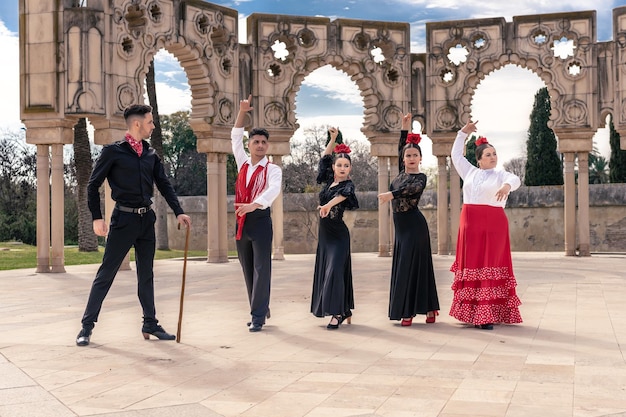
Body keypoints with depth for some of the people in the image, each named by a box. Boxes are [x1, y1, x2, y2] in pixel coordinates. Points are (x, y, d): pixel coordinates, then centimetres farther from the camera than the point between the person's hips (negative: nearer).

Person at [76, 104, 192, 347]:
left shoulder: (151, 154, 10)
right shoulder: (113, 152, -6)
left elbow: (164, 185, 12)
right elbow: (93, 185, -3)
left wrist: (178, 212, 0)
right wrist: (97, 218, -8)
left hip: (147, 219, 6)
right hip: (124, 218, -5)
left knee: (146, 274, 11)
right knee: (106, 273, -2)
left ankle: (150, 324, 19)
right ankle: (87, 325, 7)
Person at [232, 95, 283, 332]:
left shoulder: (272, 169, -4)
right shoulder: (243, 164, 12)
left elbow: (273, 190, -23)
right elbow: (236, 137, 19)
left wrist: (254, 204, -40)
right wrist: (242, 112, 10)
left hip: (260, 220, -6)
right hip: (241, 221, 6)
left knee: (261, 268, -5)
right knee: (248, 269, 9)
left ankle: (258, 316, -4)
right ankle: (260, 309, 21)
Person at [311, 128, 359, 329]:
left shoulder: (348, 185, -11)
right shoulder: (329, 181, 7)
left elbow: (342, 195, -36)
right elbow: (325, 157, 20)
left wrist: (328, 205, -54)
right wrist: (333, 138, 12)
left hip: (338, 234, -7)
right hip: (324, 232, 7)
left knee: (335, 270, -14)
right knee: (325, 269, 10)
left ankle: (338, 313, -12)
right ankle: (345, 310, 19)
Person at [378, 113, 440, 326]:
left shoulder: (420, 177, -8)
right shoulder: (402, 173, 11)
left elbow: (412, 188, -29)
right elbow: (401, 148, 18)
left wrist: (391, 194, -43)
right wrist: (405, 126, 11)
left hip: (414, 225, -7)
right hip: (401, 225, 8)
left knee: (412, 265, -7)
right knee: (402, 265, 7)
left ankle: (409, 311, -3)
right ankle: (407, 310, 12)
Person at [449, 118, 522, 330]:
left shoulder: (500, 175, 2)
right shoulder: (469, 172, 15)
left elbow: (515, 179, -19)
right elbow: (456, 155, 23)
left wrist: (507, 185, -42)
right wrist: (464, 132, 18)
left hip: (493, 225, -4)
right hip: (470, 224, 4)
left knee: (489, 267, -6)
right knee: (471, 265, 4)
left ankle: (486, 315, -9)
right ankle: (470, 311, 10)